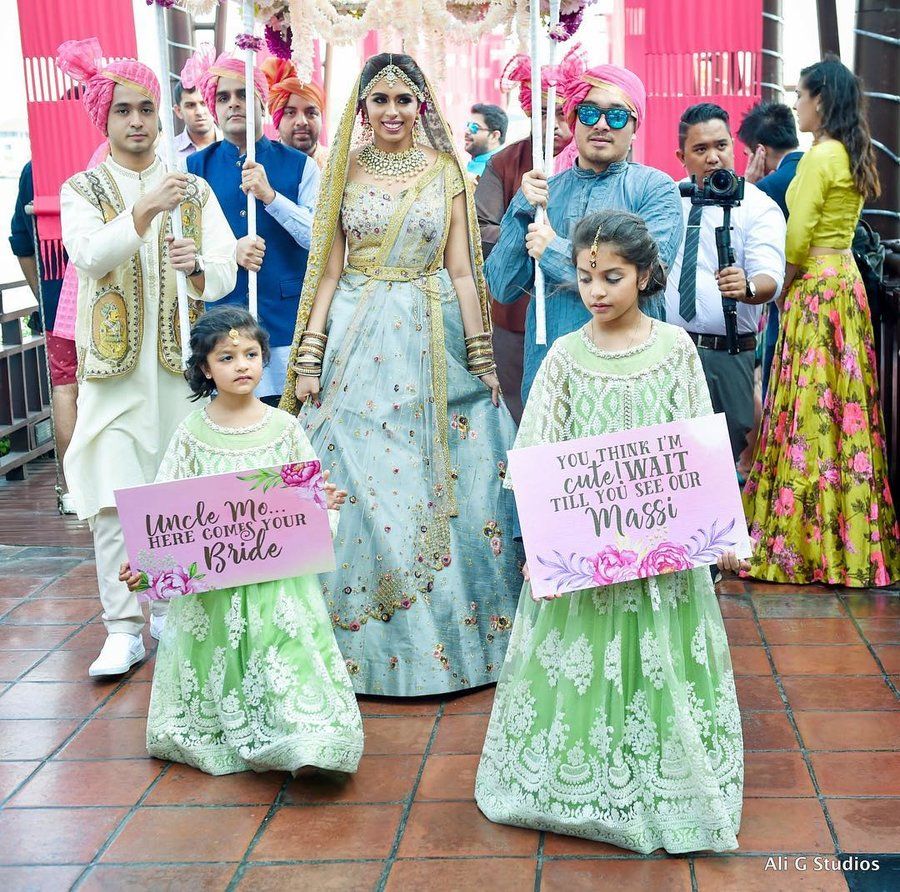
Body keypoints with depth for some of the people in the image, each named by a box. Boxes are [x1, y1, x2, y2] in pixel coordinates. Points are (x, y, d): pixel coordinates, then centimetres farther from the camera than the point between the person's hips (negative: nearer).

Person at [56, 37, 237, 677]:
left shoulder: (194, 189, 10)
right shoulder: (83, 190, 6)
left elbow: (226, 269, -1)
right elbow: (90, 257, -14)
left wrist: (198, 270, -24)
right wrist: (145, 211, -30)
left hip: (181, 362, 1)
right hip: (114, 367, -1)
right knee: (114, 502, -6)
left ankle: (171, 607, 20)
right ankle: (124, 630, 0)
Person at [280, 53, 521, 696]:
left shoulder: (447, 172, 4)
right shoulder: (345, 172, 6)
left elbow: (462, 271, 3)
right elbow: (328, 269, 4)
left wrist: (482, 359, 0)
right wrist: (308, 359, -2)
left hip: (434, 341, 0)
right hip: (358, 340, 1)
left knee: (441, 488, 2)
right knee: (355, 486, 1)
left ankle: (449, 633, 18)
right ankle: (364, 638, 15)